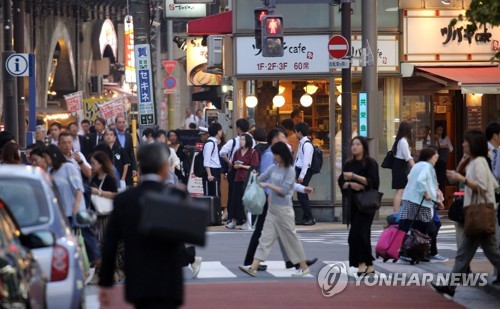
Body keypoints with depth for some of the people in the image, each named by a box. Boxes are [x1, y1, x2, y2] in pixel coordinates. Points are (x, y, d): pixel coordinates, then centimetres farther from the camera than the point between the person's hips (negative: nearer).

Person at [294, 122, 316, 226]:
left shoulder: (307, 144, -16)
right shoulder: (301, 143, 13)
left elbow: (306, 161, -21)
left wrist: (301, 175, -22)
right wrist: (294, 171, 17)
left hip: (305, 171, -10)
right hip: (300, 170, 10)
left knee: (301, 195, -9)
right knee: (302, 195, 11)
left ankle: (310, 218, -5)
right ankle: (305, 218, 16)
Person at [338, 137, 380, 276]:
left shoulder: (370, 163, -4)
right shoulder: (348, 164, 13)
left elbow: (373, 181, -15)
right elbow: (341, 182, 7)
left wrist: (355, 176, -23)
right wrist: (350, 184, -14)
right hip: (353, 202, 6)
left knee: (356, 234, -16)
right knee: (363, 234, 9)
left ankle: (361, 263, -8)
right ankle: (369, 266, 14)